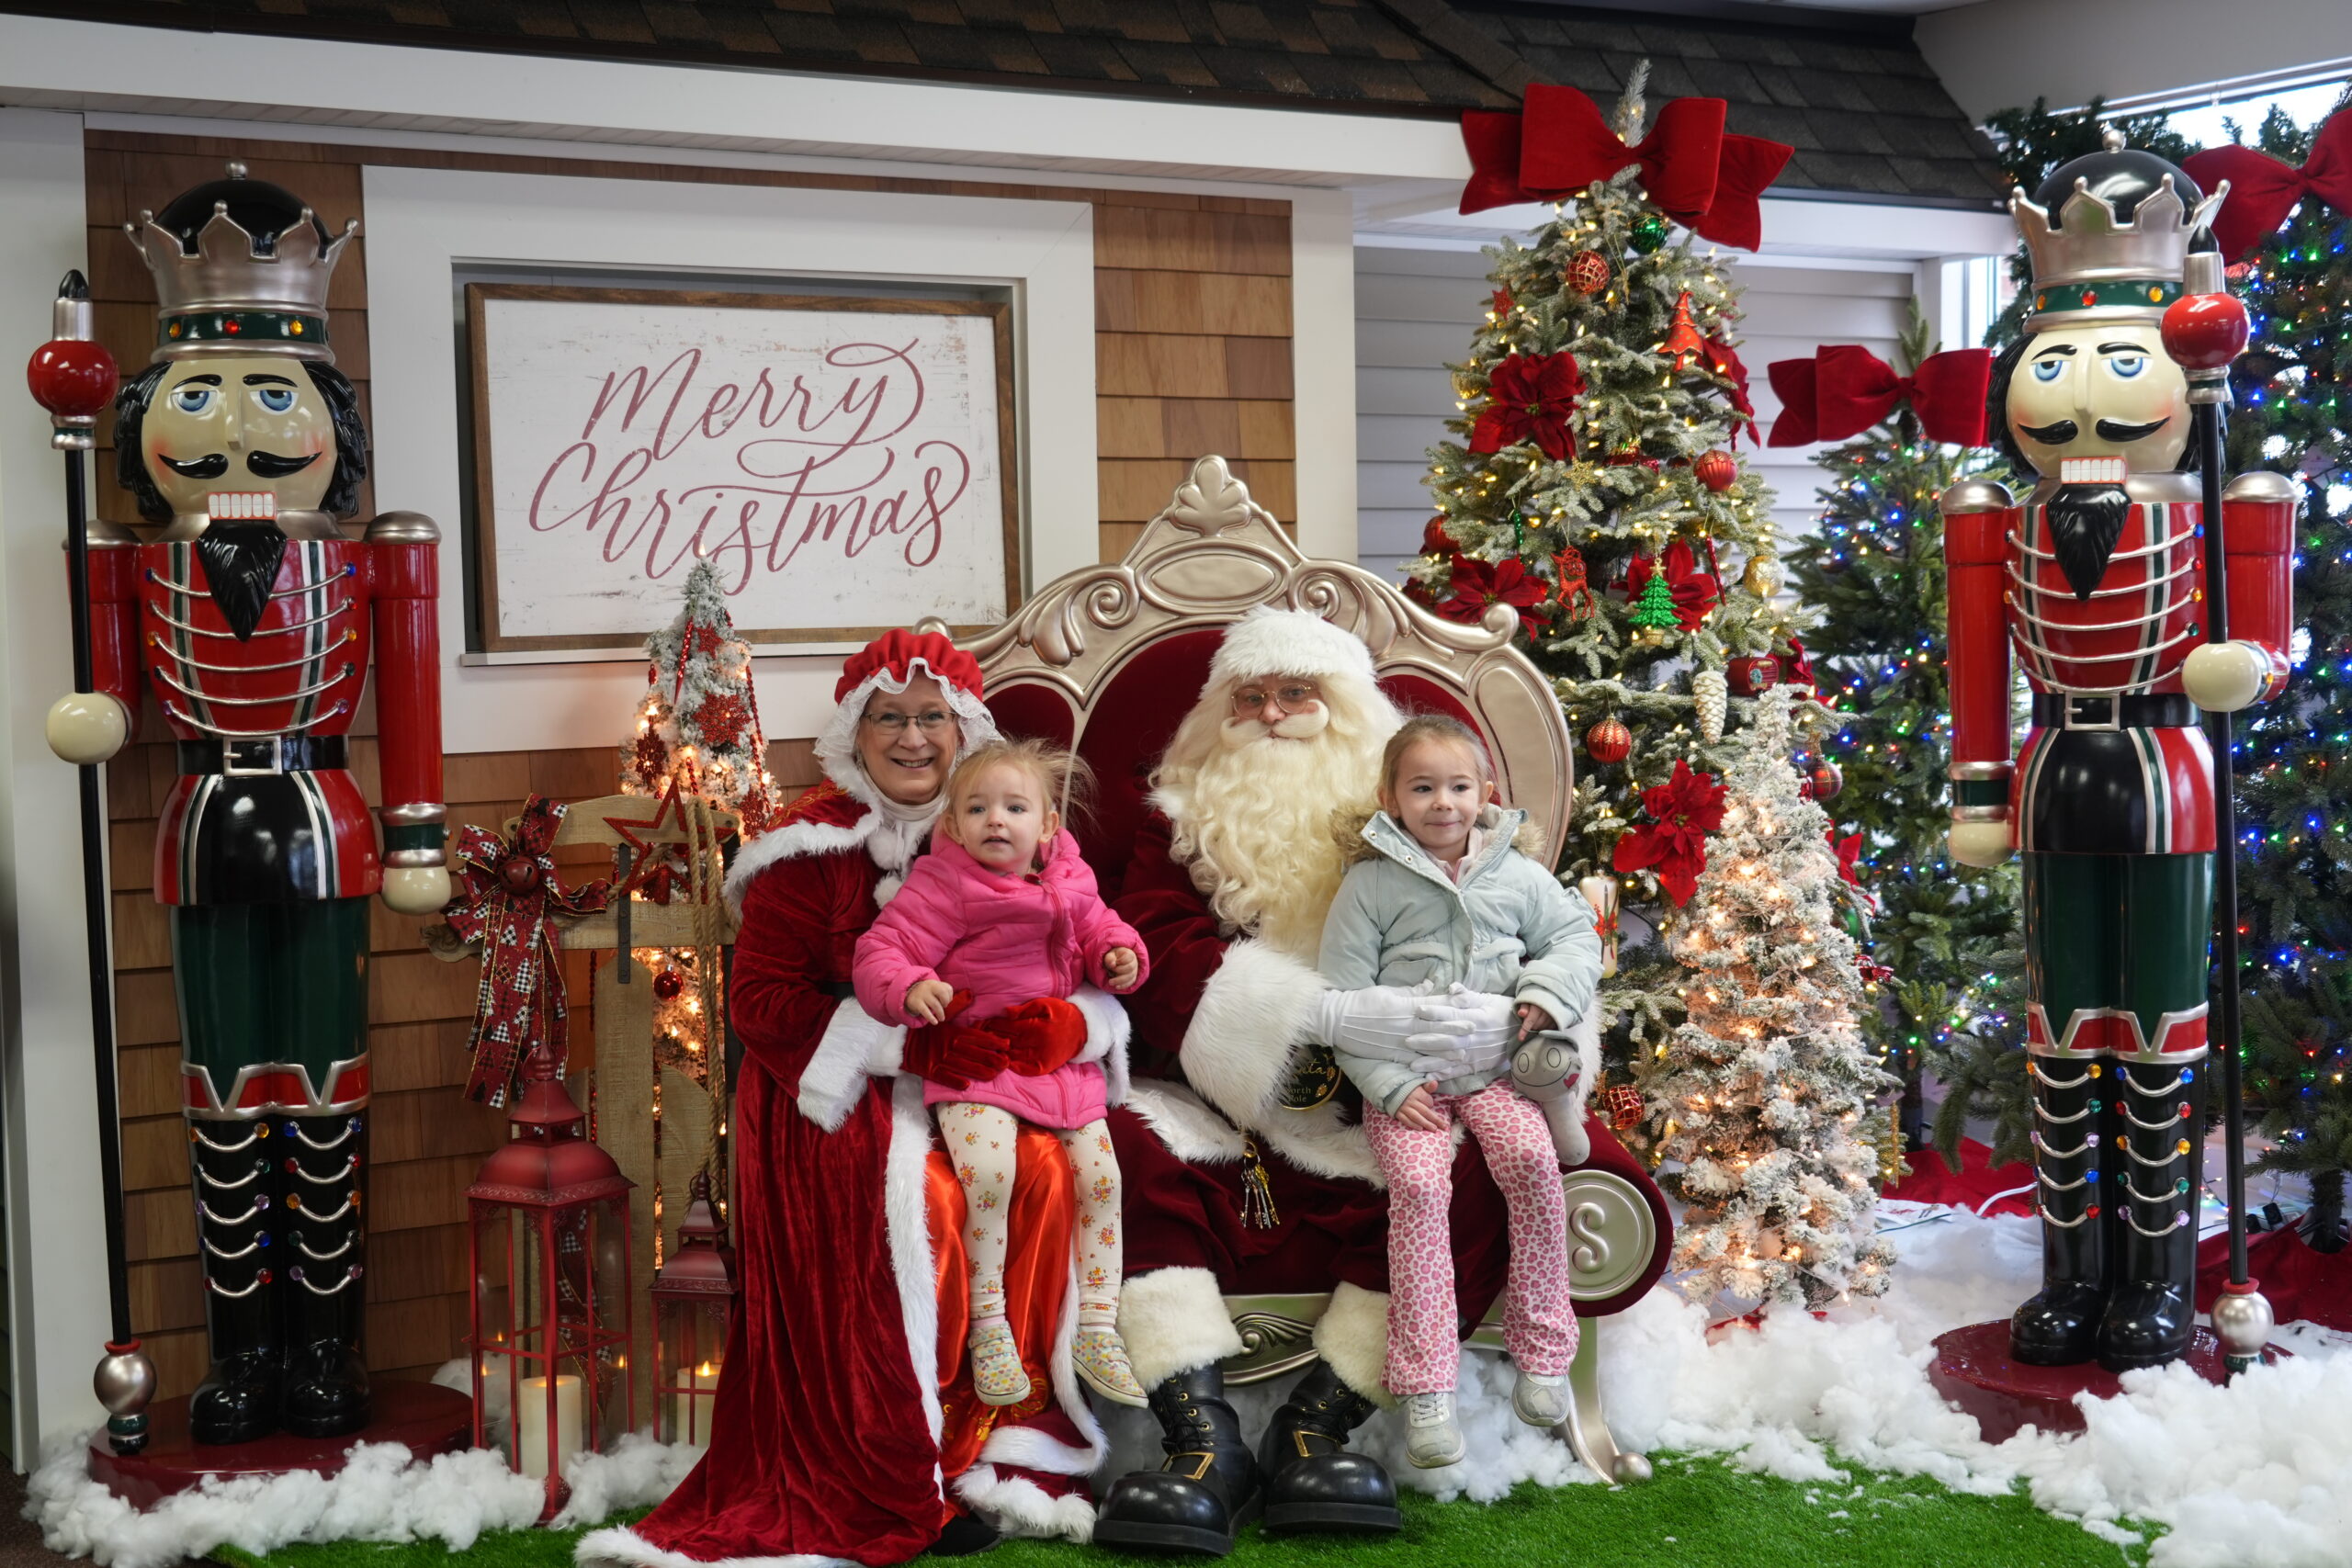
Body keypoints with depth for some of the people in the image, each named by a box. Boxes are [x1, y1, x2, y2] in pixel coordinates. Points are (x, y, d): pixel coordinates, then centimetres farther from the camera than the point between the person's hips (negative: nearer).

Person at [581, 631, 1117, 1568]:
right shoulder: (812, 847, -3)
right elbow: (759, 1003, -8)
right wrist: (901, 1039, -19)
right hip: (843, 1091, -3)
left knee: (1043, 1169, -26)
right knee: (913, 1199, -30)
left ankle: (1011, 1442, -14)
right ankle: (907, 1481, -18)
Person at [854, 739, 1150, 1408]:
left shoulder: (1068, 885, 5)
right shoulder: (942, 887, -12)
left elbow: (1095, 927, 23)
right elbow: (879, 954, -14)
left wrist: (1118, 954, 0)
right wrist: (911, 989, -36)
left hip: (1061, 1057, 5)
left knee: (1101, 1177, -3)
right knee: (989, 1174, -27)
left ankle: (1097, 1330, 9)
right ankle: (988, 1327, -10)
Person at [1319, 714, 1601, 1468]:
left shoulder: (1516, 875, 7)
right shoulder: (1371, 884, -2)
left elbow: (1574, 933, 18)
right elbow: (1344, 1001, -3)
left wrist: (1547, 990, -4)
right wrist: (1391, 1086, -12)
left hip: (1495, 1067, 2)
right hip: (1405, 1078, -2)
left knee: (1532, 1159, -25)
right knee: (1418, 1183, -26)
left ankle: (1541, 1350, -10)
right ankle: (1425, 1387, -23)